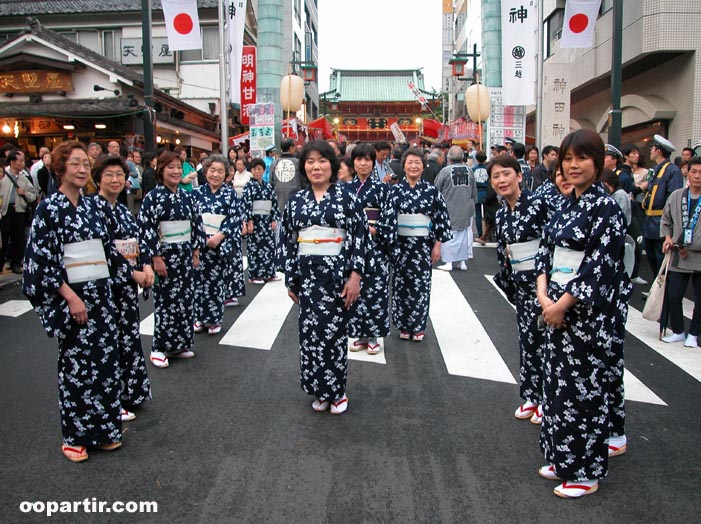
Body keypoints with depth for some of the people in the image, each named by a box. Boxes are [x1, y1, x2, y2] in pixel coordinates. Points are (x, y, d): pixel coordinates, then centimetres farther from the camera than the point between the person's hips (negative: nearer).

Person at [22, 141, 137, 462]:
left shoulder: (91, 205, 11)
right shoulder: (49, 207, -8)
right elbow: (42, 258, -13)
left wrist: (131, 272, 20)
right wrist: (71, 297, -18)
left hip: (101, 291, 6)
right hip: (72, 295, -6)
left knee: (106, 358, 8)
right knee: (75, 363, 3)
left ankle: (104, 429, 22)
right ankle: (75, 436, 18)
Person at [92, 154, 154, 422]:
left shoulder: (123, 210, 13)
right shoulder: (94, 207, -12)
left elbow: (139, 242, 13)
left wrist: (147, 266, -5)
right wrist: (134, 273, -16)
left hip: (129, 281, 8)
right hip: (107, 283, -8)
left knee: (129, 336, 14)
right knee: (113, 339, -1)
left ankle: (129, 393, 27)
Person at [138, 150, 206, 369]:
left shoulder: (186, 195, 8)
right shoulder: (153, 197, -8)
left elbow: (197, 224, 13)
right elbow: (146, 228, -13)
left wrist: (196, 252, 9)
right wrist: (156, 258, -15)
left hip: (185, 254, 6)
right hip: (165, 254, -6)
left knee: (185, 299, 9)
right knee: (166, 300, -1)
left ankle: (179, 344, 22)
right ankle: (159, 348, 10)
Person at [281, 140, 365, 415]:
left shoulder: (347, 198, -2)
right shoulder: (296, 200, 7)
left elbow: (359, 238, -6)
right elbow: (289, 242, 9)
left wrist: (355, 276, -13)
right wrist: (290, 280, 8)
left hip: (337, 274, -3)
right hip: (307, 275, 3)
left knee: (334, 332, 1)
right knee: (309, 332, 6)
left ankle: (336, 390, 19)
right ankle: (319, 391, 22)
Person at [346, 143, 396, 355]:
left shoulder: (382, 188, 0)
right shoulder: (346, 188, 9)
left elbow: (389, 218, -5)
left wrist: (374, 230, -16)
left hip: (374, 245, -3)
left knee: (374, 289, -1)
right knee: (355, 288, 6)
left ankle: (373, 336, 10)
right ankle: (360, 334, 18)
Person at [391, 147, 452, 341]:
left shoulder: (432, 190, 0)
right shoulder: (395, 190, 1)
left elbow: (441, 217, 0)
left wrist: (437, 244, -4)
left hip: (423, 244, 0)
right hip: (400, 243, 1)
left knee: (421, 285, 3)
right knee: (401, 284, 5)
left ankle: (418, 326, 17)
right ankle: (403, 326, 19)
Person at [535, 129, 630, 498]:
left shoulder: (606, 208, -13)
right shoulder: (566, 206, 10)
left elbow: (600, 267, -18)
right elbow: (546, 251, 9)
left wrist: (561, 305, -16)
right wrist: (543, 295, -5)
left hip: (591, 315, -8)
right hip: (557, 311, 8)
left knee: (585, 389, 2)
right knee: (558, 383, 14)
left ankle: (585, 472, 18)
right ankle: (562, 459, 30)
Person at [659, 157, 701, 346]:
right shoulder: (676, 196, 4)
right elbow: (665, 220, 18)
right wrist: (667, 237, 2)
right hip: (678, 256, 3)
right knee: (673, 296, 2)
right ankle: (678, 331, 21)